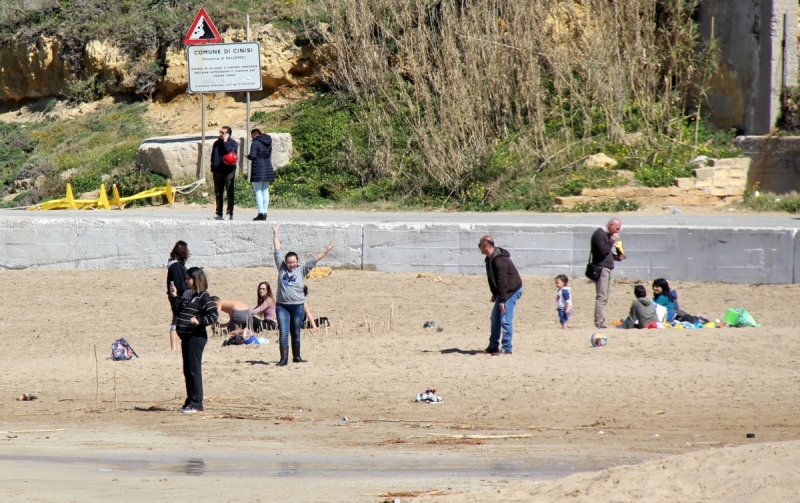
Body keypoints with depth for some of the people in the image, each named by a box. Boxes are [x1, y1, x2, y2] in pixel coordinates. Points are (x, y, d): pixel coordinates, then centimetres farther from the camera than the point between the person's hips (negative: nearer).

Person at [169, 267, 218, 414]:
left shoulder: (203, 296, -9)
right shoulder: (187, 295, 15)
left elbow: (213, 315, -15)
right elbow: (179, 308, 26)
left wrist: (200, 321, -26)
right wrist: (174, 296, 15)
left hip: (196, 337, -9)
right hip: (186, 336, 9)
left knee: (194, 370, -7)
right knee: (187, 370, 13)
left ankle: (196, 403, -5)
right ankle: (190, 402, 20)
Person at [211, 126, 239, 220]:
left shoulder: (233, 143, -1)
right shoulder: (216, 143, 14)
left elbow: (231, 152, -21)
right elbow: (213, 156, 20)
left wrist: (225, 142, -15)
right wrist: (212, 168, 14)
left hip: (228, 171, -5)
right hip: (217, 171, 5)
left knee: (230, 193, -6)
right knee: (218, 193, 7)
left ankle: (230, 213, -4)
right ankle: (219, 213, 11)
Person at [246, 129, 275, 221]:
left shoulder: (255, 142, -11)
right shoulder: (268, 143, 12)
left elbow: (252, 156, -18)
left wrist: (248, 156, 3)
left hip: (258, 169, -7)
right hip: (268, 168, 7)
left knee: (258, 191, -4)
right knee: (265, 191, 11)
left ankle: (261, 213, -10)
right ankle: (265, 213, 11)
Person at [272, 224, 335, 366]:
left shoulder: (301, 270, 5)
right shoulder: (281, 268, 6)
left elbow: (314, 260, 2)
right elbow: (277, 251, 11)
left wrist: (326, 251, -5)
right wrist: (275, 235, 15)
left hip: (297, 305, 0)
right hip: (282, 306, 0)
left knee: (296, 333, 9)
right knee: (283, 333, -5)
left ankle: (296, 357, 20)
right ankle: (284, 358, -5)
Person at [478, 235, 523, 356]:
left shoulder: (499, 260, -26)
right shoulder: (489, 259, 6)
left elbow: (502, 281, -27)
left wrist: (502, 300, -26)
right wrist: (495, 294, 19)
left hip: (512, 290, -10)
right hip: (503, 291, 10)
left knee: (505, 320, -12)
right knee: (495, 318, 13)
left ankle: (506, 348, -8)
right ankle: (493, 346, 20)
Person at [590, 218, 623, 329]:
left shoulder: (607, 235, 20)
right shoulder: (599, 234, -10)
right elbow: (602, 251, -21)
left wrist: (615, 257, 12)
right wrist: (612, 240, -16)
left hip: (607, 268, 10)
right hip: (601, 268, -10)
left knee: (604, 297, 9)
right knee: (602, 297, -14)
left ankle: (600, 322, 10)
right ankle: (599, 323, -17)